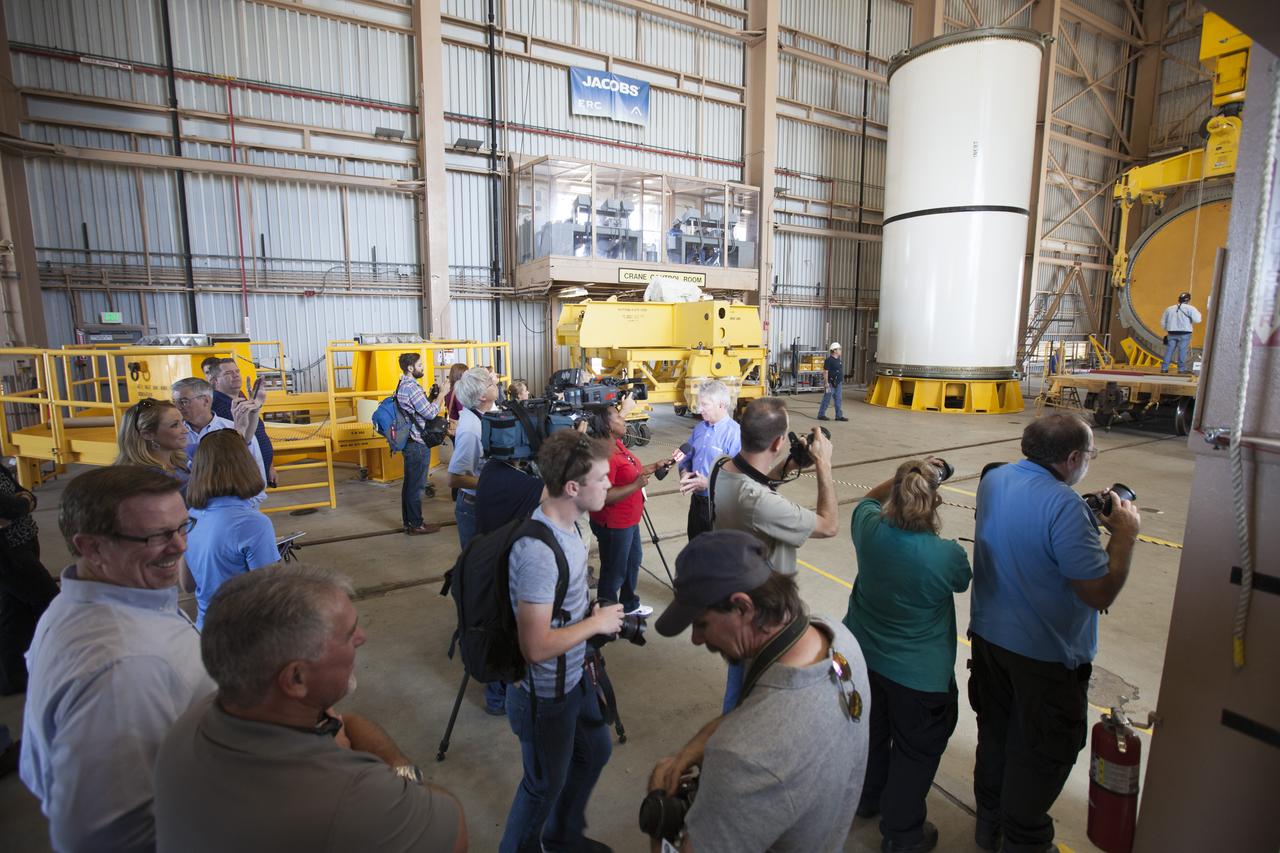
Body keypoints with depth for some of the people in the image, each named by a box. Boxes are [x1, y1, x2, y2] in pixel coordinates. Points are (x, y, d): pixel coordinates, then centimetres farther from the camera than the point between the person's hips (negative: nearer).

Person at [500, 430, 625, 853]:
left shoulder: (566, 522, -6)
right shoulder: (538, 551, -35)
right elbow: (536, 647, -33)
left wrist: (595, 611, -1)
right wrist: (597, 623, -21)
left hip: (573, 676, 9)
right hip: (545, 694, -9)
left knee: (595, 751, 28)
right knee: (546, 784, 17)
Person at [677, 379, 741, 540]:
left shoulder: (734, 433, -21)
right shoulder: (700, 428, 6)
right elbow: (687, 457, 16)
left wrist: (708, 483, -25)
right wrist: (684, 473, -4)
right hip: (697, 501, 7)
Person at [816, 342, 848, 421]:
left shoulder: (839, 360, 13)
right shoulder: (828, 360, -13)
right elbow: (825, 372, -16)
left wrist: (841, 381, 19)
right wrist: (826, 383, -21)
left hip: (838, 383, 8)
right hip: (830, 384, -8)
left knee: (839, 400, 7)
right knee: (826, 400, -2)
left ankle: (839, 416, 11)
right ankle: (821, 415, 7)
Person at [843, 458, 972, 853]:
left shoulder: (870, 530, -20)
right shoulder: (947, 554, -30)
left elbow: (868, 498, 6)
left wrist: (906, 475, 1)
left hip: (864, 657, 5)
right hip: (918, 675, -4)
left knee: (873, 732, 28)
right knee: (916, 752, 19)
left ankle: (868, 797, 52)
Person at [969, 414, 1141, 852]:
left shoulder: (994, 479, -4)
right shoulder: (1064, 506, -29)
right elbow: (1100, 593, -24)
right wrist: (1125, 534, -13)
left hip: (988, 635, 7)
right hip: (1045, 655, -7)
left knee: (995, 733, 24)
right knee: (1042, 751, 16)